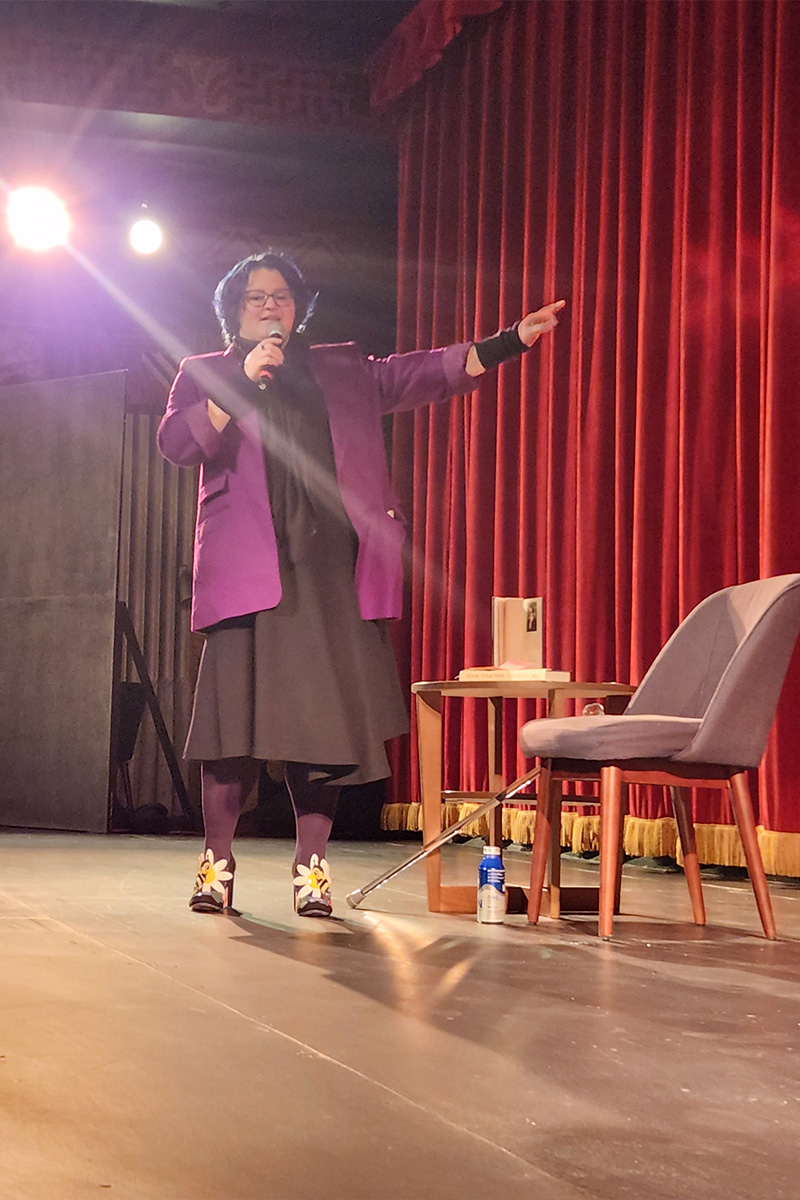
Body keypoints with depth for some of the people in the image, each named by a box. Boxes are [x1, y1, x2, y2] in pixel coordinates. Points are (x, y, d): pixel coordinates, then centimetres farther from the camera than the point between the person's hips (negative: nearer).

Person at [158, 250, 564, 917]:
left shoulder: (341, 372, 23)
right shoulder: (205, 375, 16)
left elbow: (421, 374, 16)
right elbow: (177, 444, -1)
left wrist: (511, 342, 7)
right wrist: (242, 381, -9)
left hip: (332, 569, 2)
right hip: (250, 571, -2)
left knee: (327, 718, -3)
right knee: (237, 712, -7)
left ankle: (311, 868, 4)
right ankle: (217, 862, 4)